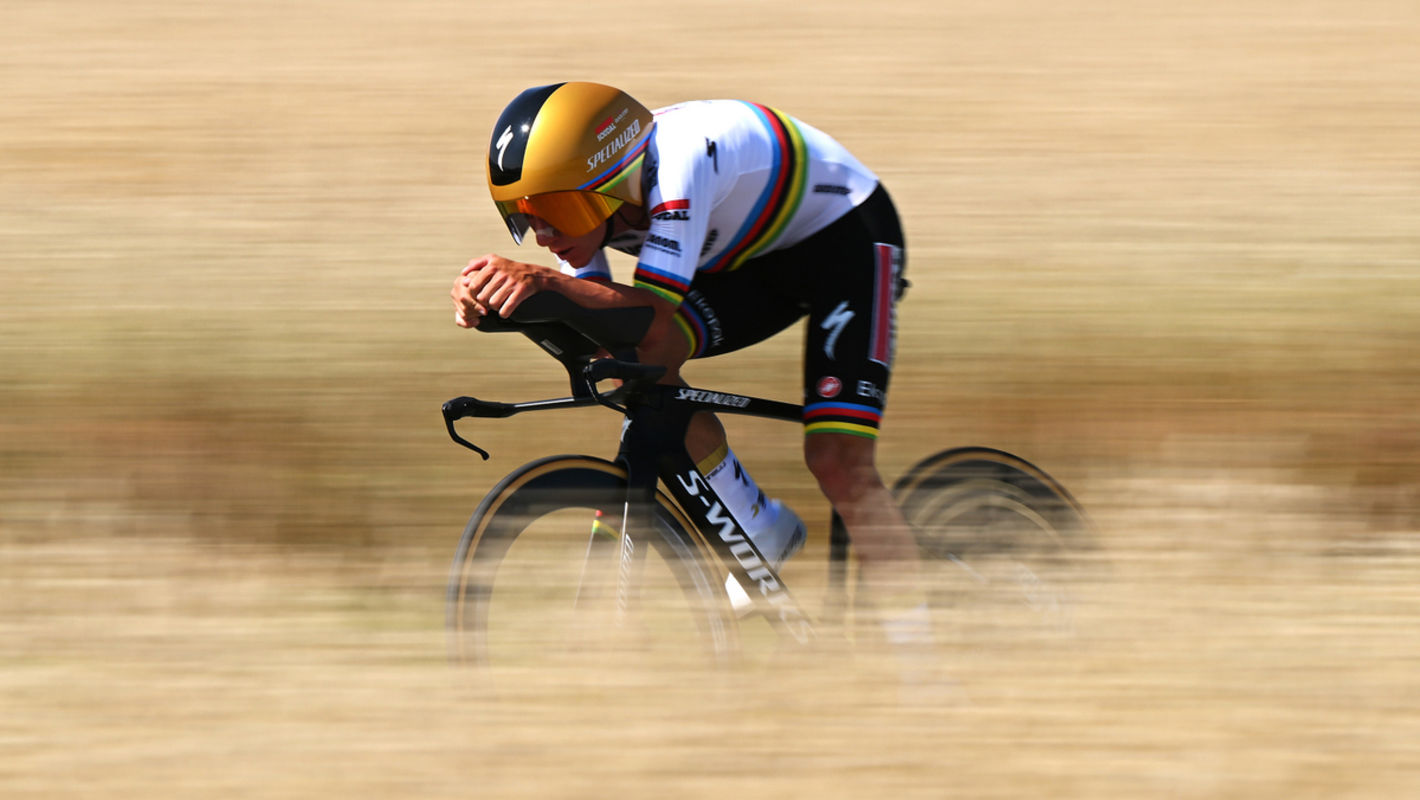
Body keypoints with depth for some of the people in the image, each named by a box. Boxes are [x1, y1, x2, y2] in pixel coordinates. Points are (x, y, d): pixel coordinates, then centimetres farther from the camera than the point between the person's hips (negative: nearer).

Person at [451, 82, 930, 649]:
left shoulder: (678, 161, -38)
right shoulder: (582, 190, -15)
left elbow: (655, 317, -44)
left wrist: (545, 281, -57)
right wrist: (489, 300, -38)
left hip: (844, 234, -7)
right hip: (755, 256, 7)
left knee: (838, 461, -20)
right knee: (639, 362, -18)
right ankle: (763, 533, 2)